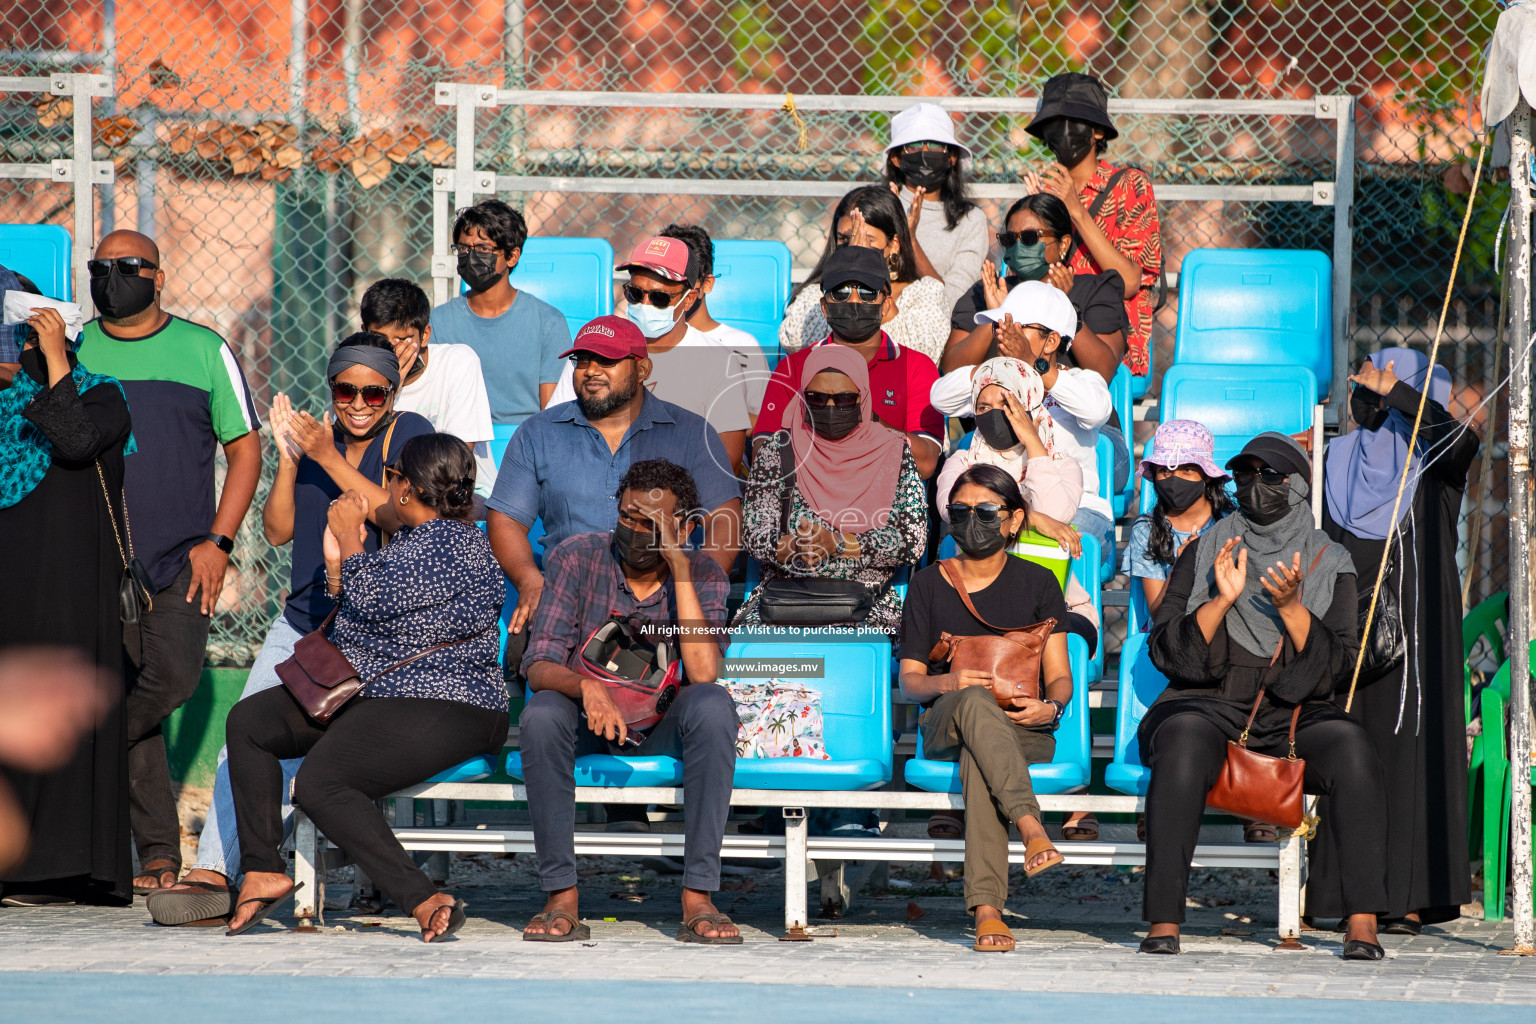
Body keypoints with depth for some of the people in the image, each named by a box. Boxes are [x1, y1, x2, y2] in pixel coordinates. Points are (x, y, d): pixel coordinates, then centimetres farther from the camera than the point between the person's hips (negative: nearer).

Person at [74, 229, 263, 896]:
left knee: (173, 677, -21)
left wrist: (218, 542, -4)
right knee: (129, 701, -2)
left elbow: (245, 449, 7)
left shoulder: (204, 351, 6)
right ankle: (159, 853, 3)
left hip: (183, 559, -1)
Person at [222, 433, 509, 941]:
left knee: (319, 783, -30)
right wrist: (336, 560, 12)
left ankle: (424, 902, -32)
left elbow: (372, 600, -22)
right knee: (248, 721, 7)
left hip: (444, 710, -12)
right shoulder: (413, 539, 19)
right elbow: (358, 625, 23)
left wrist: (350, 538, -5)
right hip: (373, 695, 12)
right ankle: (264, 871, 2)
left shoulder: (451, 544, -15)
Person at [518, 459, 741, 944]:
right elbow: (539, 667, -16)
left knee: (713, 704, -32)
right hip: (587, 727, 0)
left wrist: (678, 569, -27)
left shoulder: (703, 575, -8)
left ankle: (697, 899, -32)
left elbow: (703, 674, -25)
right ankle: (562, 898, -28)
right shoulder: (577, 558, -10)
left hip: (663, 730, 1)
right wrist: (584, 685, -40)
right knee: (541, 714, -34)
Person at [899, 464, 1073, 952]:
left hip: (1022, 730, 0)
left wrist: (1050, 706, -17)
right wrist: (946, 683, -16)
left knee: (977, 756, -40)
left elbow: (1059, 676, 8)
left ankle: (986, 906, -53)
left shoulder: (1036, 583, 12)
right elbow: (909, 679, 9)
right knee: (976, 700, -39)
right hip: (942, 726, 0)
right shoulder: (928, 584, 12)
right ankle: (1031, 828, -58)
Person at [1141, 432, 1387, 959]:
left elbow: (1338, 665, -1)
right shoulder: (1204, 554, 10)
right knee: (1183, 745, -37)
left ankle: (1362, 922, -36)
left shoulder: (1329, 564, 10)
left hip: (1295, 712, 1)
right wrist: (1222, 600, -13)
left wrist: (1291, 607, -15)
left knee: (1351, 748, -32)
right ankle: (1163, 923, -39)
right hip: (1208, 704, -1)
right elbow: (1164, 649, 1)